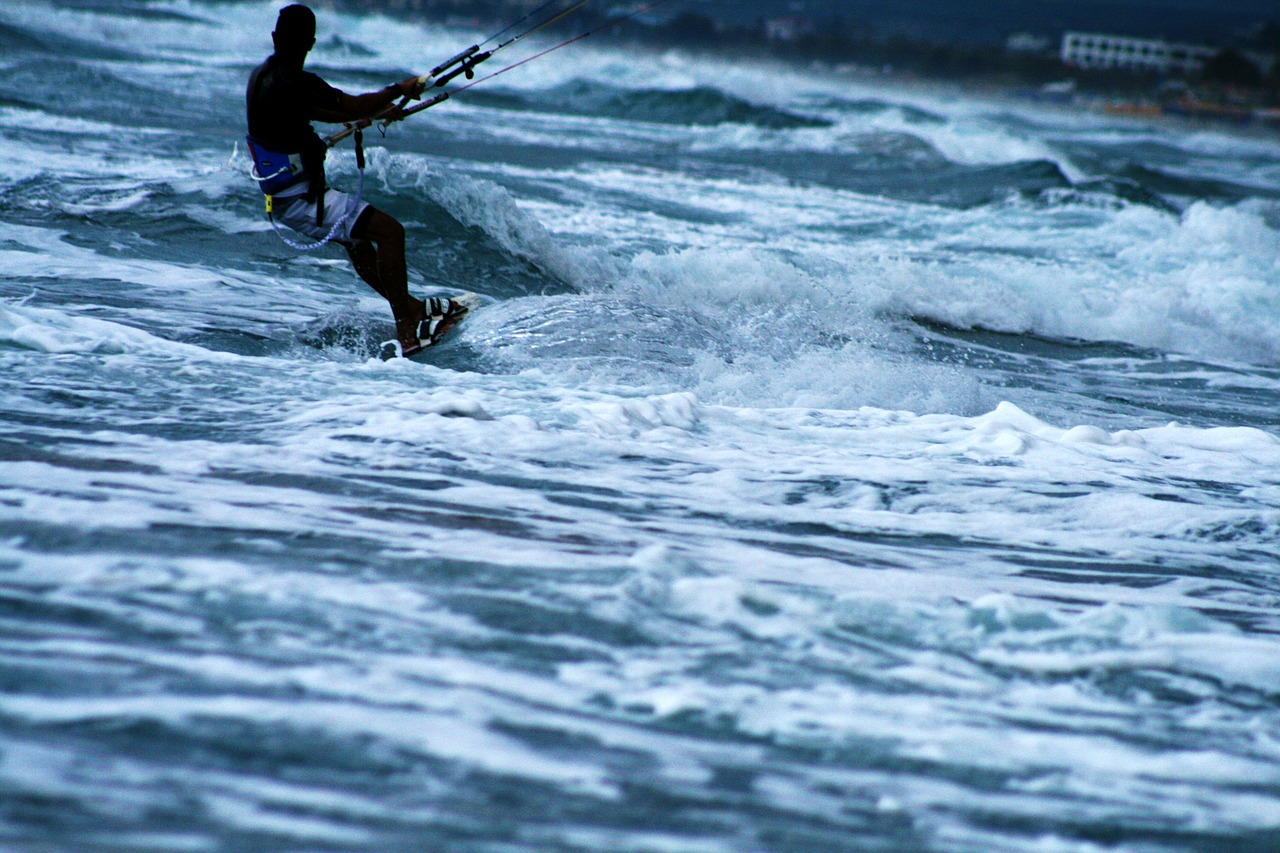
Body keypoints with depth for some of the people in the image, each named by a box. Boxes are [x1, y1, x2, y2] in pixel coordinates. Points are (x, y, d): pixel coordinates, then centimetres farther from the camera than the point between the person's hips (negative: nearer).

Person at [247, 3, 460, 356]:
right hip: (301, 199, -10)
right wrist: (399, 89, -6)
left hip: (282, 194, 10)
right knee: (389, 231, -13)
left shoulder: (262, 76, 8)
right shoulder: (294, 81, -23)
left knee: (358, 238, 29)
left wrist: (376, 111, 19)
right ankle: (406, 330, -14)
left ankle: (410, 307, 41)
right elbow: (352, 106, -22)